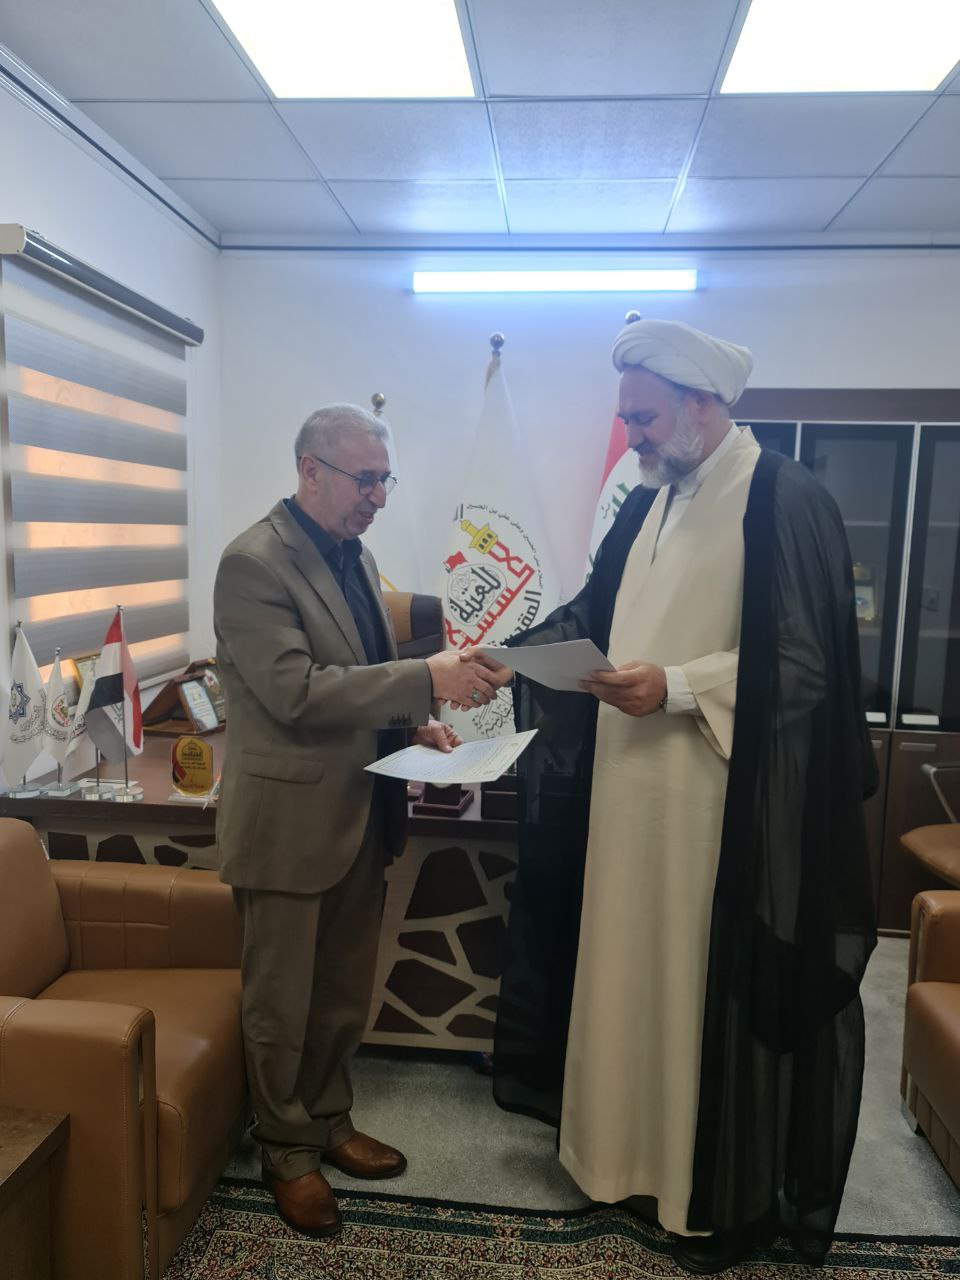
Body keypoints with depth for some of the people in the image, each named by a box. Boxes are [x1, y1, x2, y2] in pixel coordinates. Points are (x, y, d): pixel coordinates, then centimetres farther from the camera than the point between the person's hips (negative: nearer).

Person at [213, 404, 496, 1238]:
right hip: (291, 821, -7)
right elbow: (296, 691, -25)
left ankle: (328, 1122, 42)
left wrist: (412, 724, 1)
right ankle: (288, 1152, 33)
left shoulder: (356, 556, 10)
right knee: (283, 1005, 12)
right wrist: (425, 680, -27)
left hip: (360, 816, 8)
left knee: (345, 995, 21)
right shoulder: (255, 563, -17)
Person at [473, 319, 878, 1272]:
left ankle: (724, 1193, 30)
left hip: (723, 807, -7)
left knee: (714, 991, 7)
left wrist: (678, 687, -22)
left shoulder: (785, 501, -13)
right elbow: (595, 611, 15)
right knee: (631, 972, 17)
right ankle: (632, 1149, 39)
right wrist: (520, 657, 1)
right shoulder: (649, 501, 11)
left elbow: (806, 664, -16)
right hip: (628, 791, 8)